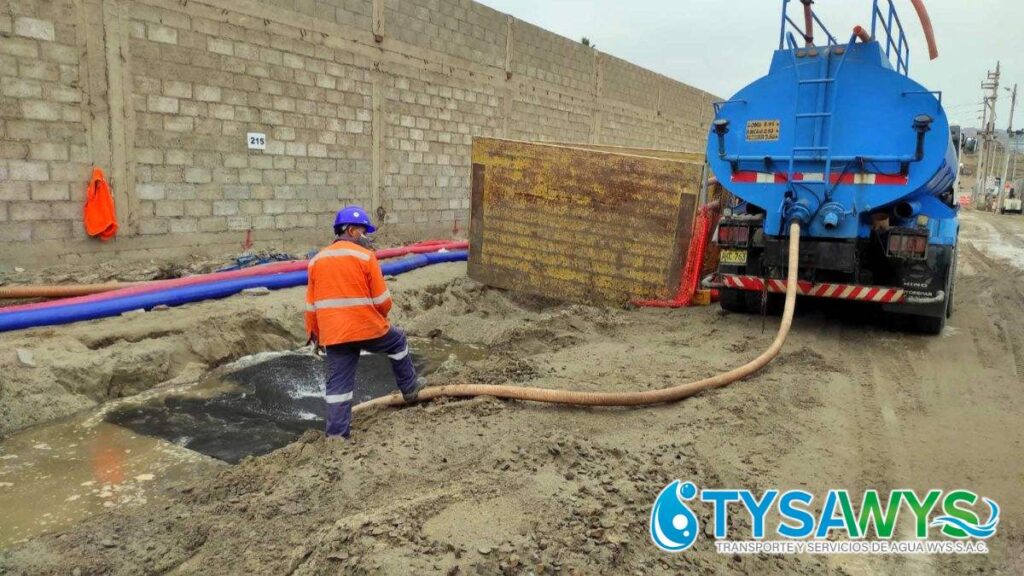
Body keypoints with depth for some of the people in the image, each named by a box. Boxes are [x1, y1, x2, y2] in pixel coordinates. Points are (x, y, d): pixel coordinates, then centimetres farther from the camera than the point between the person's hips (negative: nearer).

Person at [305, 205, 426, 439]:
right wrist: (381, 316, 14)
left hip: (333, 334, 4)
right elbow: (382, 299, -7)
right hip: (367, 328, -4)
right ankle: (409, 388, 37)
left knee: (338, 383, 8)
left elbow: (311, 304, 12)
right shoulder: (365, 256, -8)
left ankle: (336, 433, 10)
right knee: (397, 342, 24)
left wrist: (313, 333, 21)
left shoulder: (317, 260, 9)